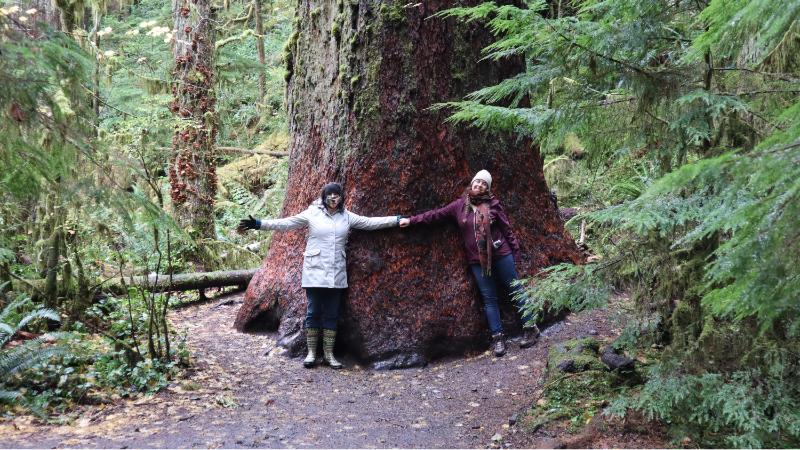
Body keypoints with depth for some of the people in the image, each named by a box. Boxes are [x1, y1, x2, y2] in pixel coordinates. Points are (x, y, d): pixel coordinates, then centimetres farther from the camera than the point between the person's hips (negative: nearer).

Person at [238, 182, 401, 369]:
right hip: (315, 271, -2)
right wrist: (258, 224, -9)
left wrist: (398, 220, 6)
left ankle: (329, 354, 13)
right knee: (313, 312, 1)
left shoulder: (347, 217, 9)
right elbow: (286, 223, -2)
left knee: (331, 314, 6)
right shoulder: (312, 214, 0)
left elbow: (370, 222, 11)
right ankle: (311, 352, 10)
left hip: (336, 275, 3)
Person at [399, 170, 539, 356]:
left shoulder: (493, 205, -2)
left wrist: (515, 250, 2)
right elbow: (437, 215, 9)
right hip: (477, 261, 2)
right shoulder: (459, 206, 3)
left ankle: (530, 329, 15)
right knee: (489, 297, 4)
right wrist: (411, 220, 8)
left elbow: (506, 228, 2)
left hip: (501, 255, -2)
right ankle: (498, 337, 9)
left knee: (515, 290, 5)